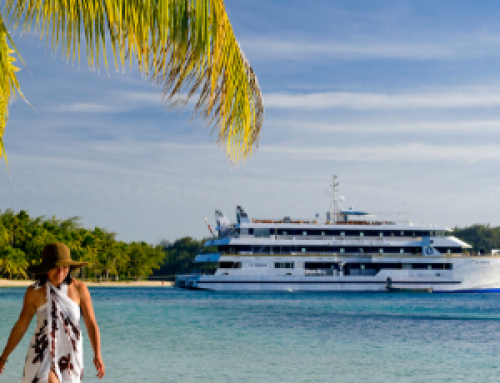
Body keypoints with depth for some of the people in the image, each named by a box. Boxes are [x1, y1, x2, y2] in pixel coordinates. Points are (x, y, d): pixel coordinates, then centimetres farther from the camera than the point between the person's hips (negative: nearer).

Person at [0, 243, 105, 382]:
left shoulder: (79, 288, -4)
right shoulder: (35, 292, -5)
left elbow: (91, 323, -3)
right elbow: (21, 326, 5)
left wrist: (97, 355, -15)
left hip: (70, 355, 2)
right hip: (43, 355, -2)